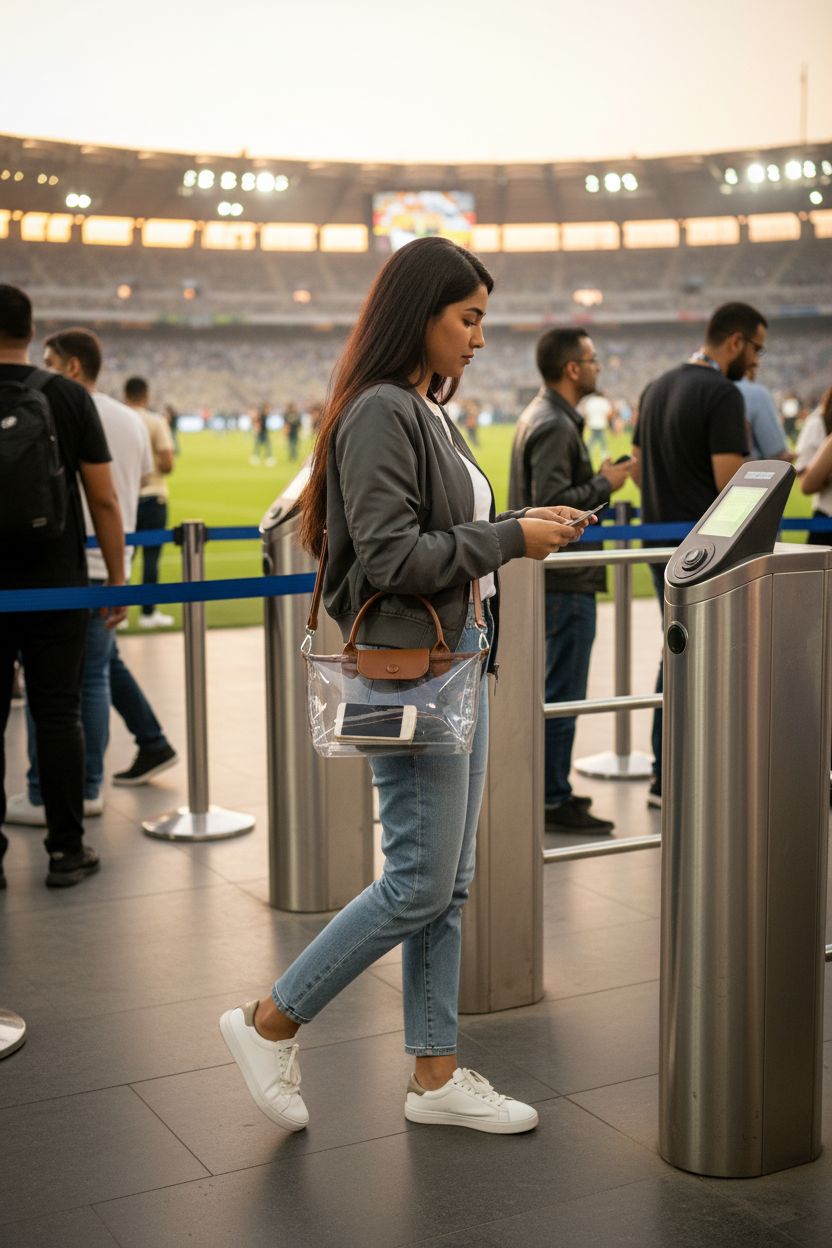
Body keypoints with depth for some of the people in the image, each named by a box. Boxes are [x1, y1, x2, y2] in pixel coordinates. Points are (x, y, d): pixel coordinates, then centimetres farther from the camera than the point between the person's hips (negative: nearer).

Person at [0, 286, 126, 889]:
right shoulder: (69, 397, -2)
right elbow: (104, 500, -4)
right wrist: (117, 579, 4)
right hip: (56, 589, 0)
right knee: (58, 714, 5)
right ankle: (66, 850, 9)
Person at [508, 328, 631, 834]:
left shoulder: (543, 416, 15)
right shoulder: (555, 426, -18)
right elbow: (553, 503, -25)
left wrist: (598, 481, 14)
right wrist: (605, 484, -13)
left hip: (552, 576, 11)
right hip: (565, 581, -11)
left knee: (554, 688, 17)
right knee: (562, 693, -4)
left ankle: (548, 788, 26)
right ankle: (554, 802, 2)